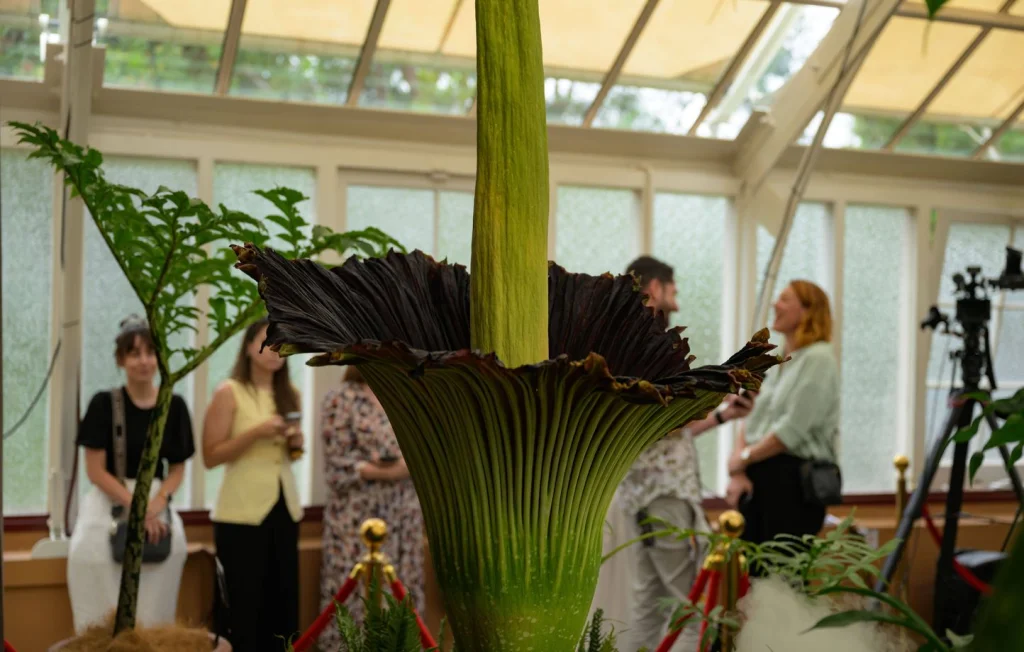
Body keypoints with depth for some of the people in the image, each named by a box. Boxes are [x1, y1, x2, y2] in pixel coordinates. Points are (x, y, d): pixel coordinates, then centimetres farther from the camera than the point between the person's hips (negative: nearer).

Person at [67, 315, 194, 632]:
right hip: (109, 508, -2)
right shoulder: (104, 403, -4)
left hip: (157, 507, 3)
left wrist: (156, 505, -10)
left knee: (154, 613, 2)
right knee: (105, 615, -3)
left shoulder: (174, 406, 4)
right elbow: (96, 471, -6)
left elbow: (177, 469, 8)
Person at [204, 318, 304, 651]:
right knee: (245, 603, 0)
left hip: (285, 508, 6)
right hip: (242, 513, -5)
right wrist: (256, 432, -19)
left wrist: (296, 443, 2)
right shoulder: (229, 393, -6)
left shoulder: (289, 395, 10)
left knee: (284, 601, 7)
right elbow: (211, 456, -11)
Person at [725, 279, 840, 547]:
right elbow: (751, 418, 12)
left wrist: (745, 458, -6)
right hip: (758, 475, 8)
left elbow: (792, 429, -16)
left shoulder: (818, 359, -9)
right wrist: (737, 471, -2)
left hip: (795, 476, -8)